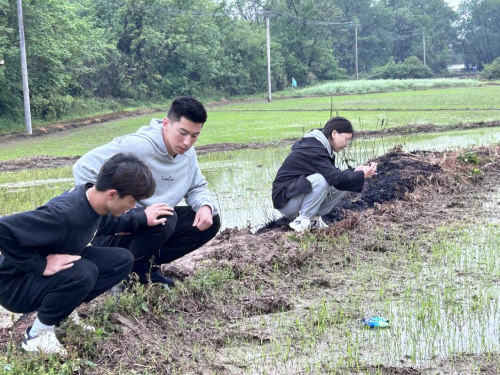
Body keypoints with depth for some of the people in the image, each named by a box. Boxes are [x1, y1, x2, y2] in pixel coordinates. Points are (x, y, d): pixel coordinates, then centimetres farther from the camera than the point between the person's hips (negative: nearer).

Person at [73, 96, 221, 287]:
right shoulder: (136, 145, -26)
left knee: (210, 222, -3)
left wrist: (206, 205, -14)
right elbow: (84, 169, -29)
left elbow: (197, 187, 11)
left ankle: (146, 266, 6)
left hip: (152, 222, 8)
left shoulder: (187, 153, -2)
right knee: (164, 218, -34)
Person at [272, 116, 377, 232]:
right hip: (286, 201, -9)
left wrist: (355, 173, -6)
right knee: (320, 180, -34)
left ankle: (313, 217, 3)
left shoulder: (320, 146, 6)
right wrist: (362, 175, -19)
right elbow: (335, 178, -29)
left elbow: (333, 173, 9)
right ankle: (301, 222, -18)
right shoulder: (313, 150, -24)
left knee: (343, 185, -2)